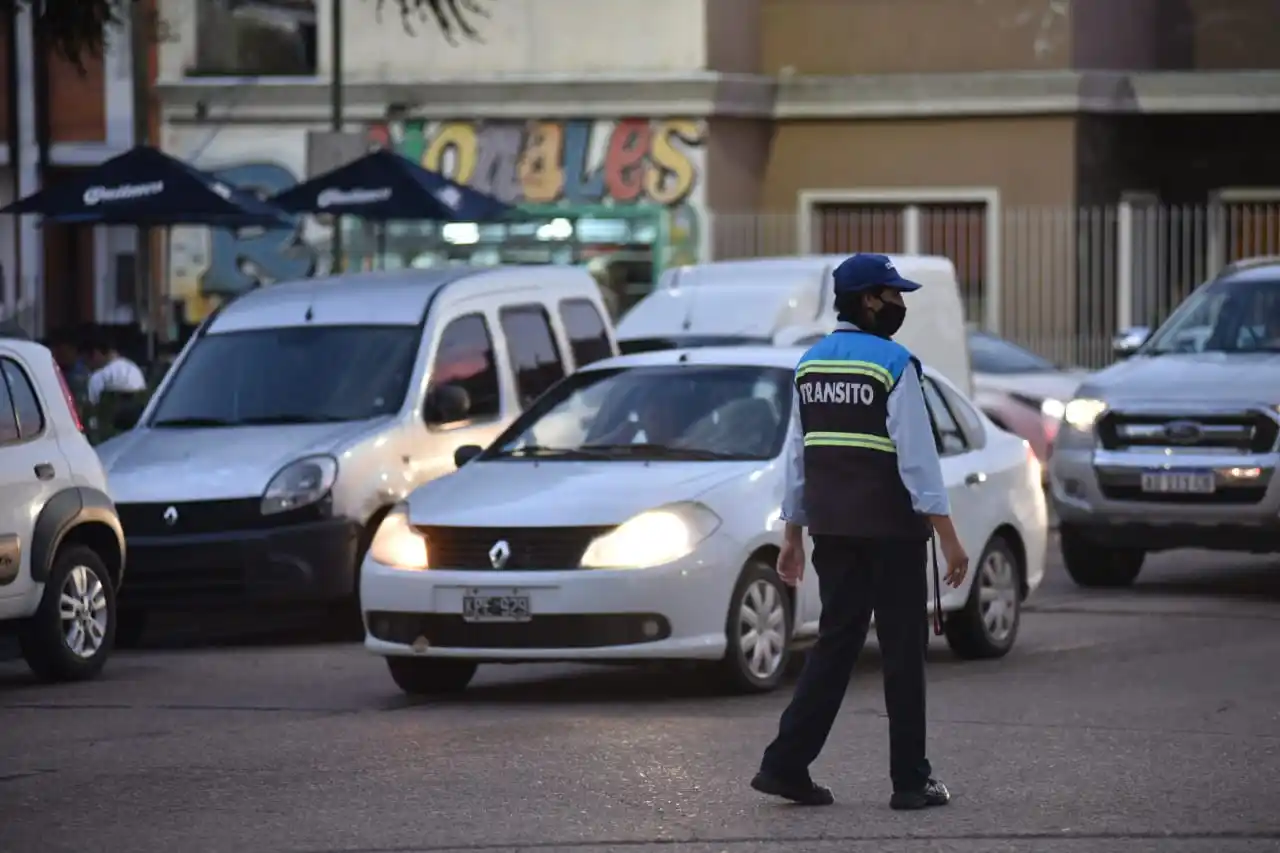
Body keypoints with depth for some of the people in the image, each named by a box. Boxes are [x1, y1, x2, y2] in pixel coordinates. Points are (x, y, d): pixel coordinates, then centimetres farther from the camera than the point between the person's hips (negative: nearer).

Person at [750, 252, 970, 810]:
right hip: (891, 530, -6)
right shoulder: (893, 364, -12)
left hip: (832, 529, 6)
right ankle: (910, 781, 7)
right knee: (903, 650, 3)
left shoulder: (810, 364, 9)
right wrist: (947, 535, -15)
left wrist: (793, 536, 19)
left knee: (836, 643, 11)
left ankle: (786, 764, 2)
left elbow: (798, 456, 13)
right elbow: (917, 456, -16)